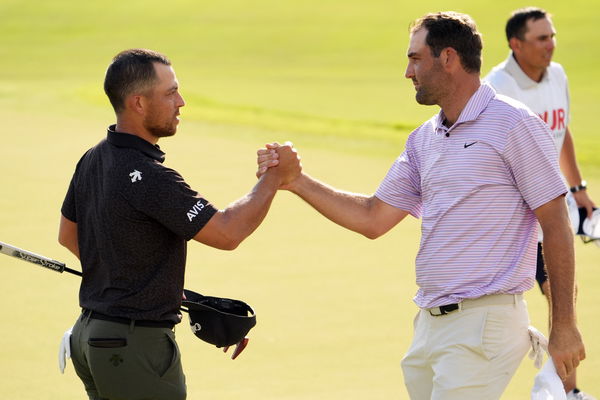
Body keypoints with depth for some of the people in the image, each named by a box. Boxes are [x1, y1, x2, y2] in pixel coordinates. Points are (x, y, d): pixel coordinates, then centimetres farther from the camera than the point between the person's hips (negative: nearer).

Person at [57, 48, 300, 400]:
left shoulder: (92, 160, 6)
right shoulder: (148, 177, -23)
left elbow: (68, 235, 21)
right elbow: (227, 233, -21)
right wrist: (274, 177, -11)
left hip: (90, 333, 9)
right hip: (135, 345, -9)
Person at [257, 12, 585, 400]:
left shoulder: (512, 124, -7)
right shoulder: (424, 139, 16)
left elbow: (556, 225, -9)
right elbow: (373, 219, 18)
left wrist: (564, 325, -11)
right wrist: (297, 181, 9)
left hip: (485, 324, -8)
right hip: (430, 324, 8)